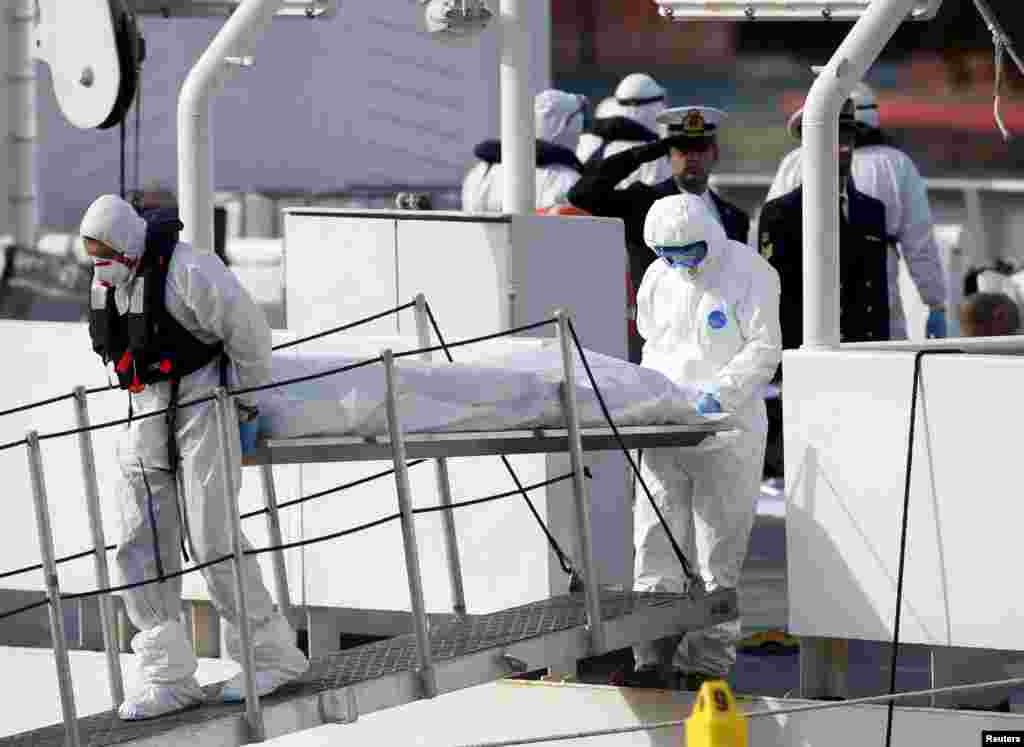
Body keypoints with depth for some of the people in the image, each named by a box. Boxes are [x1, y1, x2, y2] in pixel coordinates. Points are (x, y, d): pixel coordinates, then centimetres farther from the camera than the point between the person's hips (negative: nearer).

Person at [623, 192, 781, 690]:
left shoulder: (749, 273, -6)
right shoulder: (658, 277, 12)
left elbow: (764, 349, -9)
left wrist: (717, 396, -19)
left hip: (727, 433, -5)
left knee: (718, 551, 0)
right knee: (655, 542, -1)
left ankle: (708, 660, 7)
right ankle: (653, 659, 2)